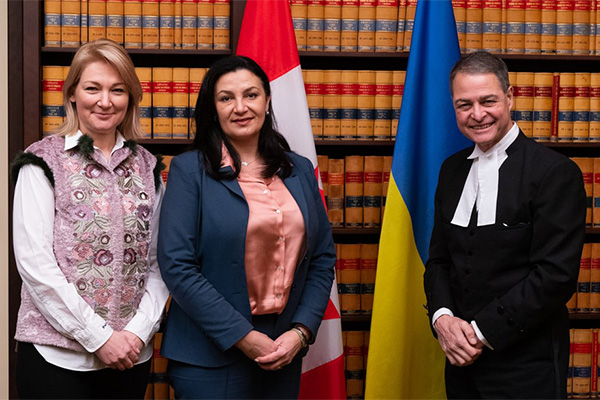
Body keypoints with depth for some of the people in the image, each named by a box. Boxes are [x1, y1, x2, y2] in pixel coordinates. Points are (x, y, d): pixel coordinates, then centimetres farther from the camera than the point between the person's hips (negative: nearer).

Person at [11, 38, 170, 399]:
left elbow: (157, 260, 7)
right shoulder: (44, 162, -4)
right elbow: (34, 264, -11)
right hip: (56, 356, -4)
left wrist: (139, 330, -7)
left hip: (131, 355, 4)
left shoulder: (146, 166, 8)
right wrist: (100, 337, -13)